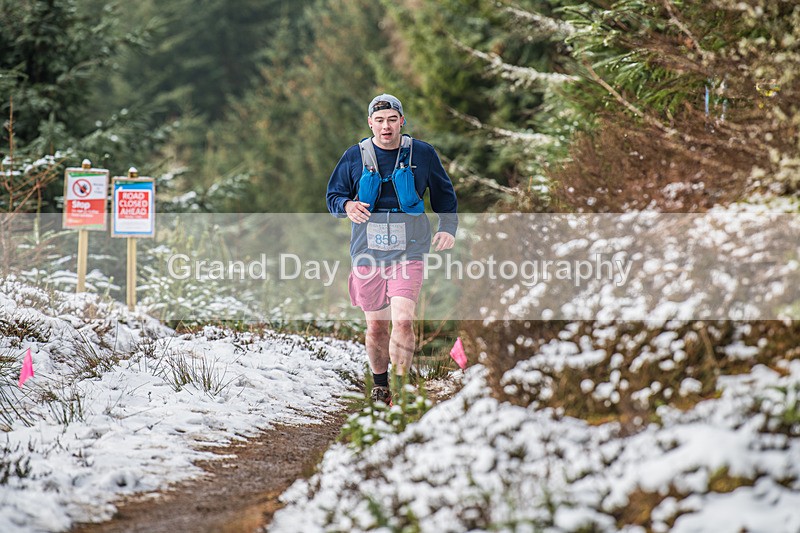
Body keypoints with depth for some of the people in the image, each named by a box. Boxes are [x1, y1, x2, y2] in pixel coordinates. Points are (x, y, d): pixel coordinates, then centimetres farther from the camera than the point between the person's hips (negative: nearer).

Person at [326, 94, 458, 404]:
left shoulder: (422, 154, 3)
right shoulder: (355, 156, 5)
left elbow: (444, 195, 16)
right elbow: (333, 196, 10)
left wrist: (448, 227, 1)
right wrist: (347, 206, -13)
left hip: (408, 251, -2)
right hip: (367, 251, 2)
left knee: (403, 320, -17)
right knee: (376, 325, 6)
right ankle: (379, 385, 25)